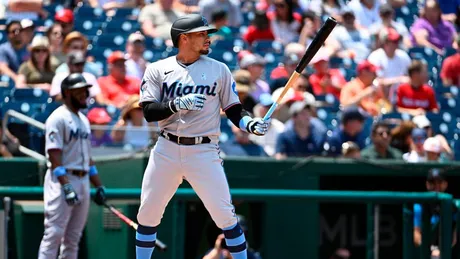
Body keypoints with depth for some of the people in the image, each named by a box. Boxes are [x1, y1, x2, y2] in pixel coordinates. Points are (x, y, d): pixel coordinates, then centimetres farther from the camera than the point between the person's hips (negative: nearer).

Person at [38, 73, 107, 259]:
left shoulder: (83, 120, 19)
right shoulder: (58, 118, -8)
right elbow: (54, 155, -16)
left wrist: (99, 186, 17)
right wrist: (66, 186, -25)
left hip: (83, 181, 9)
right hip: (62, 181, -9)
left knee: (73, 237, 8)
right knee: (54, 233, -13)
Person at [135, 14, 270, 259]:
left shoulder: (218, 70, 6)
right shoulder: (158, 70, 4)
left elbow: (234, 110, 7)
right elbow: (148, 112, -5)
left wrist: (251, 124, -13)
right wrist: (179, 104, -21)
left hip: (204, 152, -1)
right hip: (167, 150, 1)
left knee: (224, 214, -8)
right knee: (147, 213, 5)